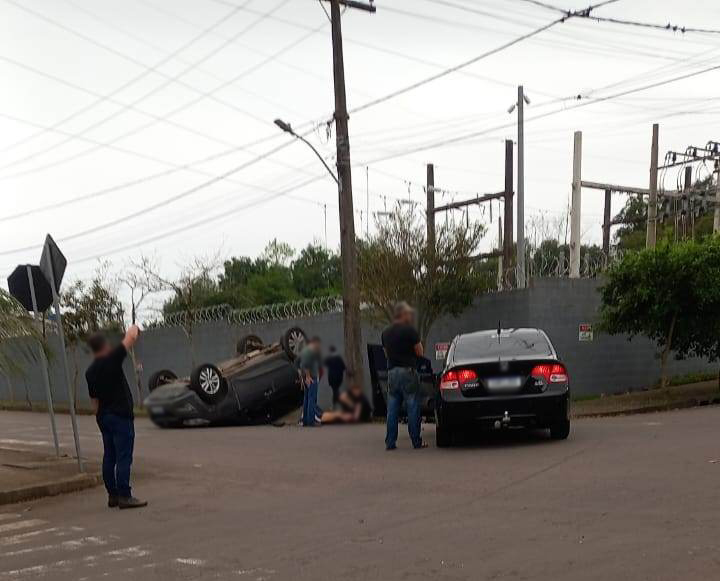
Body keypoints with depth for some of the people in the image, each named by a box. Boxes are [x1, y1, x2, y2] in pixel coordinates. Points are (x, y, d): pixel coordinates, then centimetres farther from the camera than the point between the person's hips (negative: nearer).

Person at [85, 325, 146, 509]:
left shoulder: (90, 372, 8)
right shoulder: (112, 360, -13)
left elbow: (94, 398, 15)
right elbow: (131, 338, -7)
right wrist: (134, 329, 13)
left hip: (103, 417, 8)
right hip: (120, 416, -8)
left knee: (109, 457, 11)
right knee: (124, 457, -6)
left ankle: (113, 495, 15)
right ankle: (124, 496, -7)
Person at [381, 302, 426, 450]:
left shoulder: (386, 333, 11)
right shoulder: (410, 330, -9)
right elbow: (420, 352, -4)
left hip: (392, 372, 6)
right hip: (408, 371, -6)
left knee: (392, 410, 7)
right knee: (413, 408, 0)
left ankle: (390, 442, 6)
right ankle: (416, 442, 2)